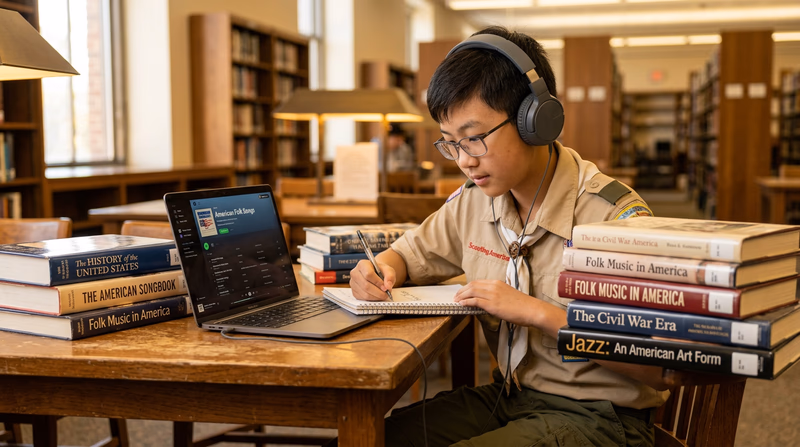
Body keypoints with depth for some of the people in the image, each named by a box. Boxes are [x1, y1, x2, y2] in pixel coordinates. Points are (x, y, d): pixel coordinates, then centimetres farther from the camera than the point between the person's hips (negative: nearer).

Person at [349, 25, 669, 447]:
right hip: (508, 396, 6)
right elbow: (411, 253, 20)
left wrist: (538, 312, -24)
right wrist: (380, 270, -4)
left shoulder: (616, 217, -19)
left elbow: (654, 366, -21)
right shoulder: (473, 201, 1)